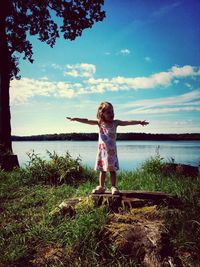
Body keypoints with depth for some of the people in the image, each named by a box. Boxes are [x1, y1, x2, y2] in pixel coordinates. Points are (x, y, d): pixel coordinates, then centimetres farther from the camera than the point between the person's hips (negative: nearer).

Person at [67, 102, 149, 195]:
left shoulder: (115, 123, -1)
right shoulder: (100, 122, 0)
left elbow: (127, 122, -10)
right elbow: (87, 121, -7)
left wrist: (139, 122, -21)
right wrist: (75, 119, -17)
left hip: (111, 150, -1)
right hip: (102, 150, 1)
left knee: (112, 169, 3)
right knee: (102, 170, 10)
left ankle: (113, 187, 12)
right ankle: (101, 187, 21)